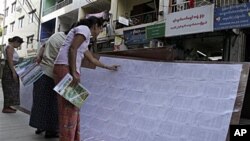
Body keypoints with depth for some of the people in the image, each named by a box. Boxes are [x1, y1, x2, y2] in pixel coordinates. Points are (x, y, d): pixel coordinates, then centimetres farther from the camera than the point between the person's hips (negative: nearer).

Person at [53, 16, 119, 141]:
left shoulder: (84, 37, 29)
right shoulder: (84, 29, 1)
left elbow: (92, 59, 36)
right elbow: (72, 49, -13)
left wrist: (108, 67, 47)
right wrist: (74, 73, -19)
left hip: (68, 70, 10)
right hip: (66, 68, -10)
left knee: (71, 107, 11)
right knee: (69, 108, -7)